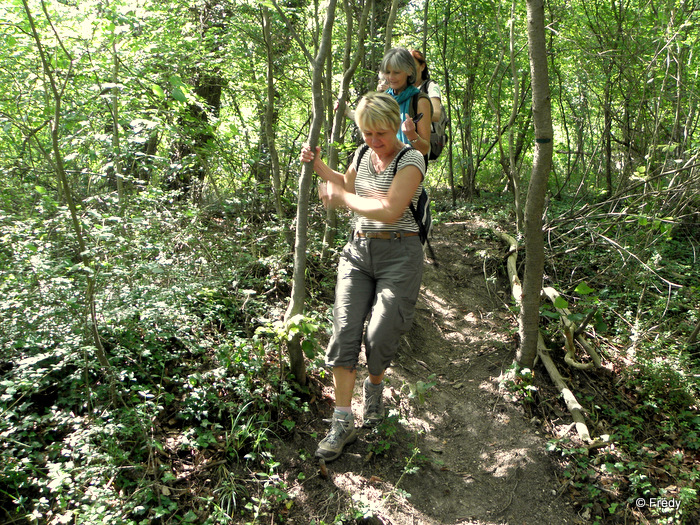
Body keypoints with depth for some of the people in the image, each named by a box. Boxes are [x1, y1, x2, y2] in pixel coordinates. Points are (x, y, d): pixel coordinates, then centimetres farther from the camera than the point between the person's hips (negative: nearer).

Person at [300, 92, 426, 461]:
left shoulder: (411, 160, -9)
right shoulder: (362, 154, 12)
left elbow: (389, 210, -22)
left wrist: (342, 198, -11)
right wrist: (318, 166, 19)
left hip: (399, 254, -5)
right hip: (359, 251, 6)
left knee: (379, 337, -10)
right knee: (344, 331, -6)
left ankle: (375, 385, 26)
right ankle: (342, 423, 0)